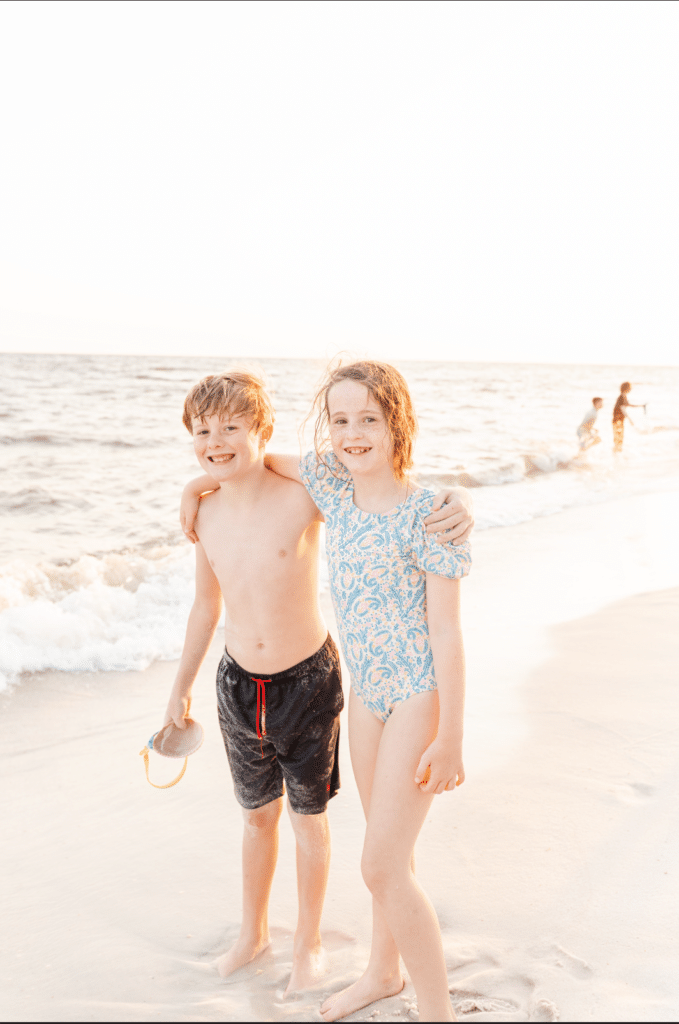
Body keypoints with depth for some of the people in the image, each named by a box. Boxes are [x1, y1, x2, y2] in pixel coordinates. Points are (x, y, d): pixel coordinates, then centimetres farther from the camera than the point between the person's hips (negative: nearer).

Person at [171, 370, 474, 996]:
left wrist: (457, 499, -37)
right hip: (239, 684, 4)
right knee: (258, 815, 22)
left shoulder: (305, 495, -20)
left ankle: (308, 940, 40)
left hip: (306, 684, -4)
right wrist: (182, 686, 17)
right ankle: (253, 931, 47)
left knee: (308, 818, 15)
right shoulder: (205, 511, -4)